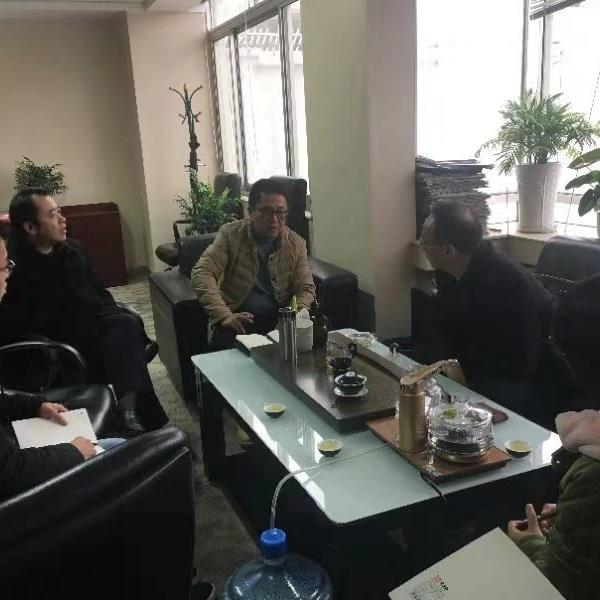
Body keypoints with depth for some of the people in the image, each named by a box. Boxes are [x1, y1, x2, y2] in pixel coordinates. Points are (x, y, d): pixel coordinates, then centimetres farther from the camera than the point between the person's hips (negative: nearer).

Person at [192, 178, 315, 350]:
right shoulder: (230, 234, -4)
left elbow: (305, 288, 5)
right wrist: (224, 316, -25)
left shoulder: (296, 243, 4)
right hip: (237, 318, -3)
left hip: (279, 318, 3)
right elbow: (201, 273, -13)